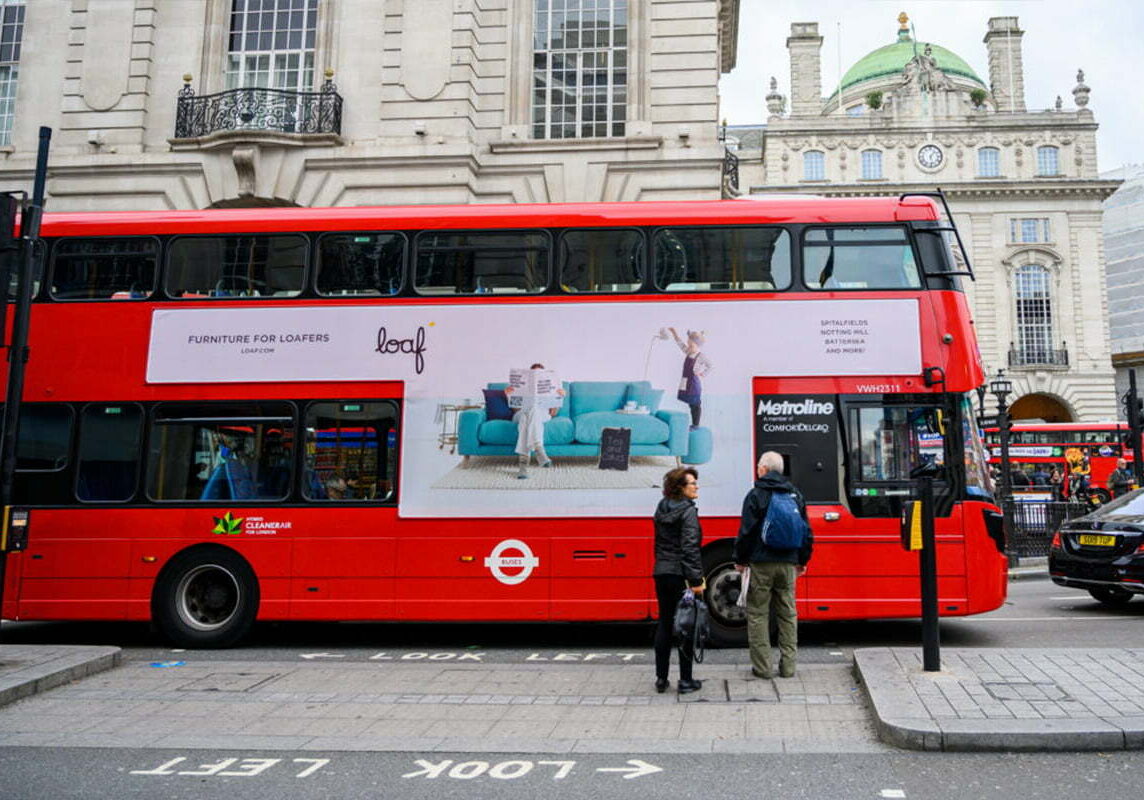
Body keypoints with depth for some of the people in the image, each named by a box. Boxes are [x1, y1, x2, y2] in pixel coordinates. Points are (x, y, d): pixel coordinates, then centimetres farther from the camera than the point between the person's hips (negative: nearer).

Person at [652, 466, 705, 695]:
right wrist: (696, 580, -18)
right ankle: (685, 680, 6)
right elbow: (690, 547, -18)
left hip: (661, 573, 7)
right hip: (681, 574, -7)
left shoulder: (662, 509, 12)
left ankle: (661, 678, 16)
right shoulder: (688, 511, -12)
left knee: (664, 624, 13)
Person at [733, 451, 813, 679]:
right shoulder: (795, 495, 10)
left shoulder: (756, 495, -7)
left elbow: (746, 531, -9)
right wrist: (802, 560, 23)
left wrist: (740, 560, 1)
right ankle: (788, 666, 13)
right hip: (787, 564, 5)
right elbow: (806, 532, 14)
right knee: (788, 614, 11)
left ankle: (762, 667, 3)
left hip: (761, 564, -5)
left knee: (758, 614, 3)